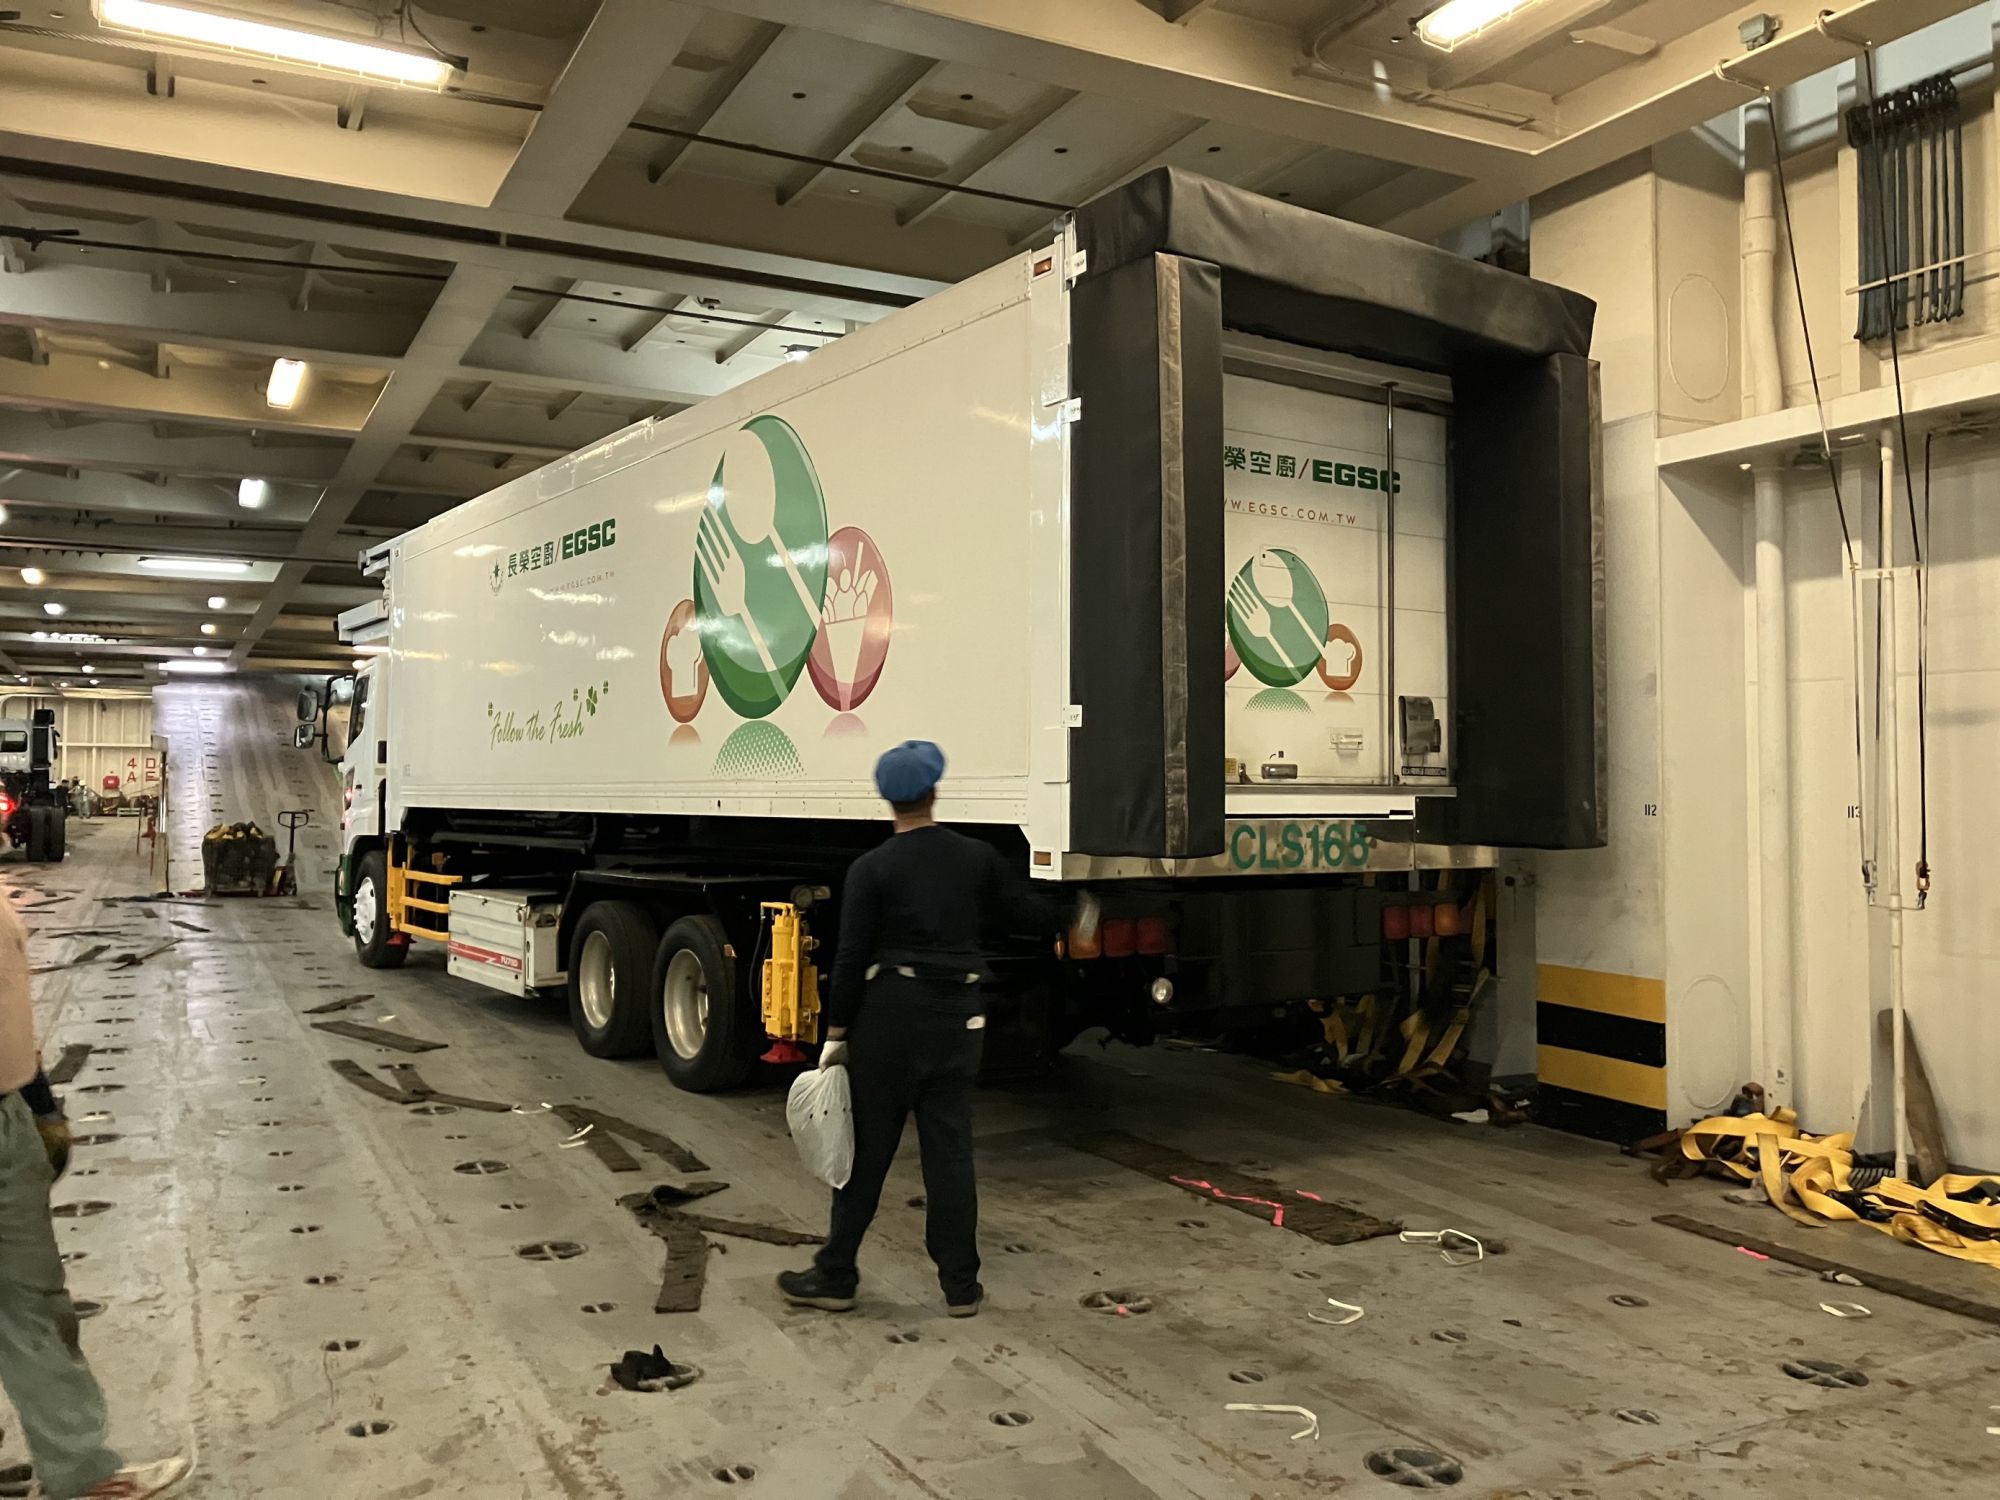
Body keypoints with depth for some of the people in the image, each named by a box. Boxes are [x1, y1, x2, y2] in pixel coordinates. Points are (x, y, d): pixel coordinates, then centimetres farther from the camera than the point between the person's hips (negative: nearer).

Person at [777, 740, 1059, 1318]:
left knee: (868, 1150, 7)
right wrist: (1070, 909, 27)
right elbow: (1031, 917, 6)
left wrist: (836, 1034, 0)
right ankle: (960, 1286, 14)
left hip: (890, 1015, -2)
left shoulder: (871, 870, -6)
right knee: (950, 1150, 9)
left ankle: (835, 1276, 17)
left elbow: (851, 960, -7)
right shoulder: (979, 858, 1)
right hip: (960, 1016, 3)